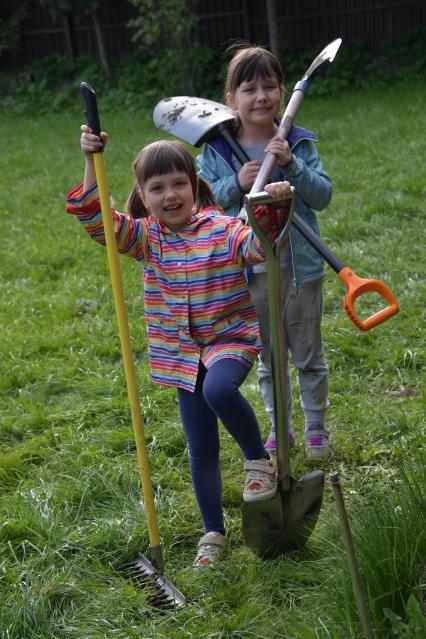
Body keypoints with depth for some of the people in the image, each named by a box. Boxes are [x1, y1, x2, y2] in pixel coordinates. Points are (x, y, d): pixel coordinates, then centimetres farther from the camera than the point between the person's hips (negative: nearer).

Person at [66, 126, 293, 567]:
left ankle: (258, 459, -9)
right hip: (183, 355, 4)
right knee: (201, 452, 9)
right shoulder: (146, 237, 0)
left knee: (218, 389, -38)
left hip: (231, 339, -4)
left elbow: (259, 245, -26)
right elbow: (95, 218, -8)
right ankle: (213, 532, 30)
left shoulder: (222, 230, -10)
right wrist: (92, 162, -18)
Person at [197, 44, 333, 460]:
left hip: (299, 268, -1)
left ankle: (316, 426, 30)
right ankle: (280, 427, 33)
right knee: (267, 357, 16)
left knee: (308, 354, 13)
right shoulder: (216, 150, -5)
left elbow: (323, 196, -11)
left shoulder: (298, 144, -6)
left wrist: (291, 165, -24)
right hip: (247, 273, 1)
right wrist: (236, 184, -20)